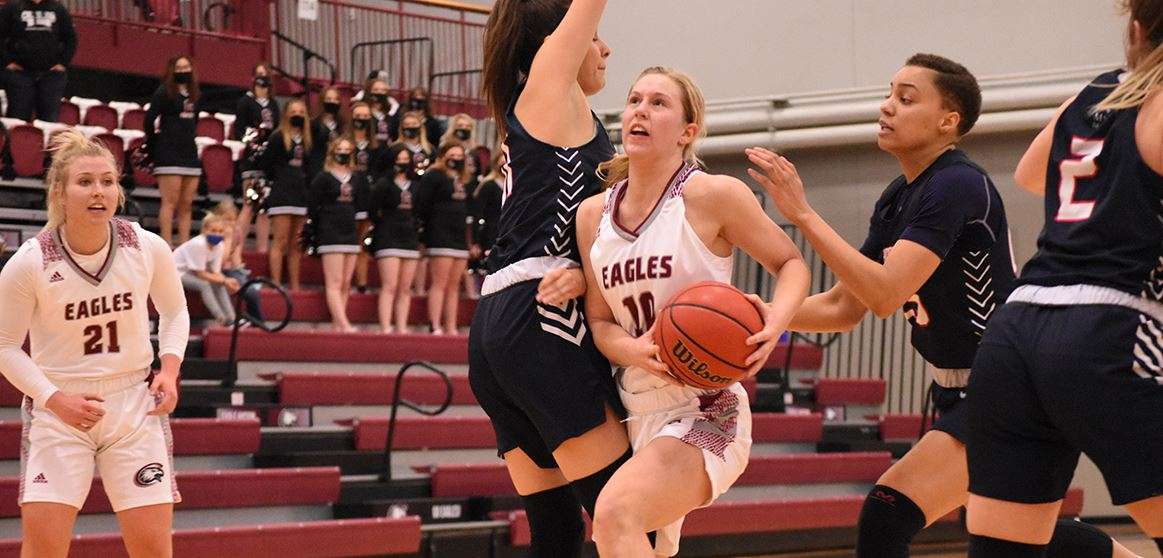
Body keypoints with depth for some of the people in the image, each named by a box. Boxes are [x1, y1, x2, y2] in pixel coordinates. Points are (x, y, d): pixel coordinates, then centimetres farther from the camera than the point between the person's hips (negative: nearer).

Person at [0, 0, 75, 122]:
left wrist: (64, 62, 3)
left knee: (50, 120, 0)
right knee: (18, 117, -3)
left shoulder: (59, 10, 10)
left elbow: (70, 38, 14)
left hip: (52, 73, 2)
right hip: (20, 72, -1)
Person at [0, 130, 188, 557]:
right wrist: (55, 398, -14)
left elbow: (174, 312, 13)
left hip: (135, 402, 2)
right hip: (57, 409, -2)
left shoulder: (148, 249, -7)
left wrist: (169, 369, -3)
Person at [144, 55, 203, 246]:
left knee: (187, 204, 5)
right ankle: (167, 246, -9)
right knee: (170, 202, -9)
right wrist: (153, 140, 2)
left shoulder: (195, 95, 15)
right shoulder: (164, 92, -5)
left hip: (190, 153, 6)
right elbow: (149, 119, -7)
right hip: (169, 154, -6)